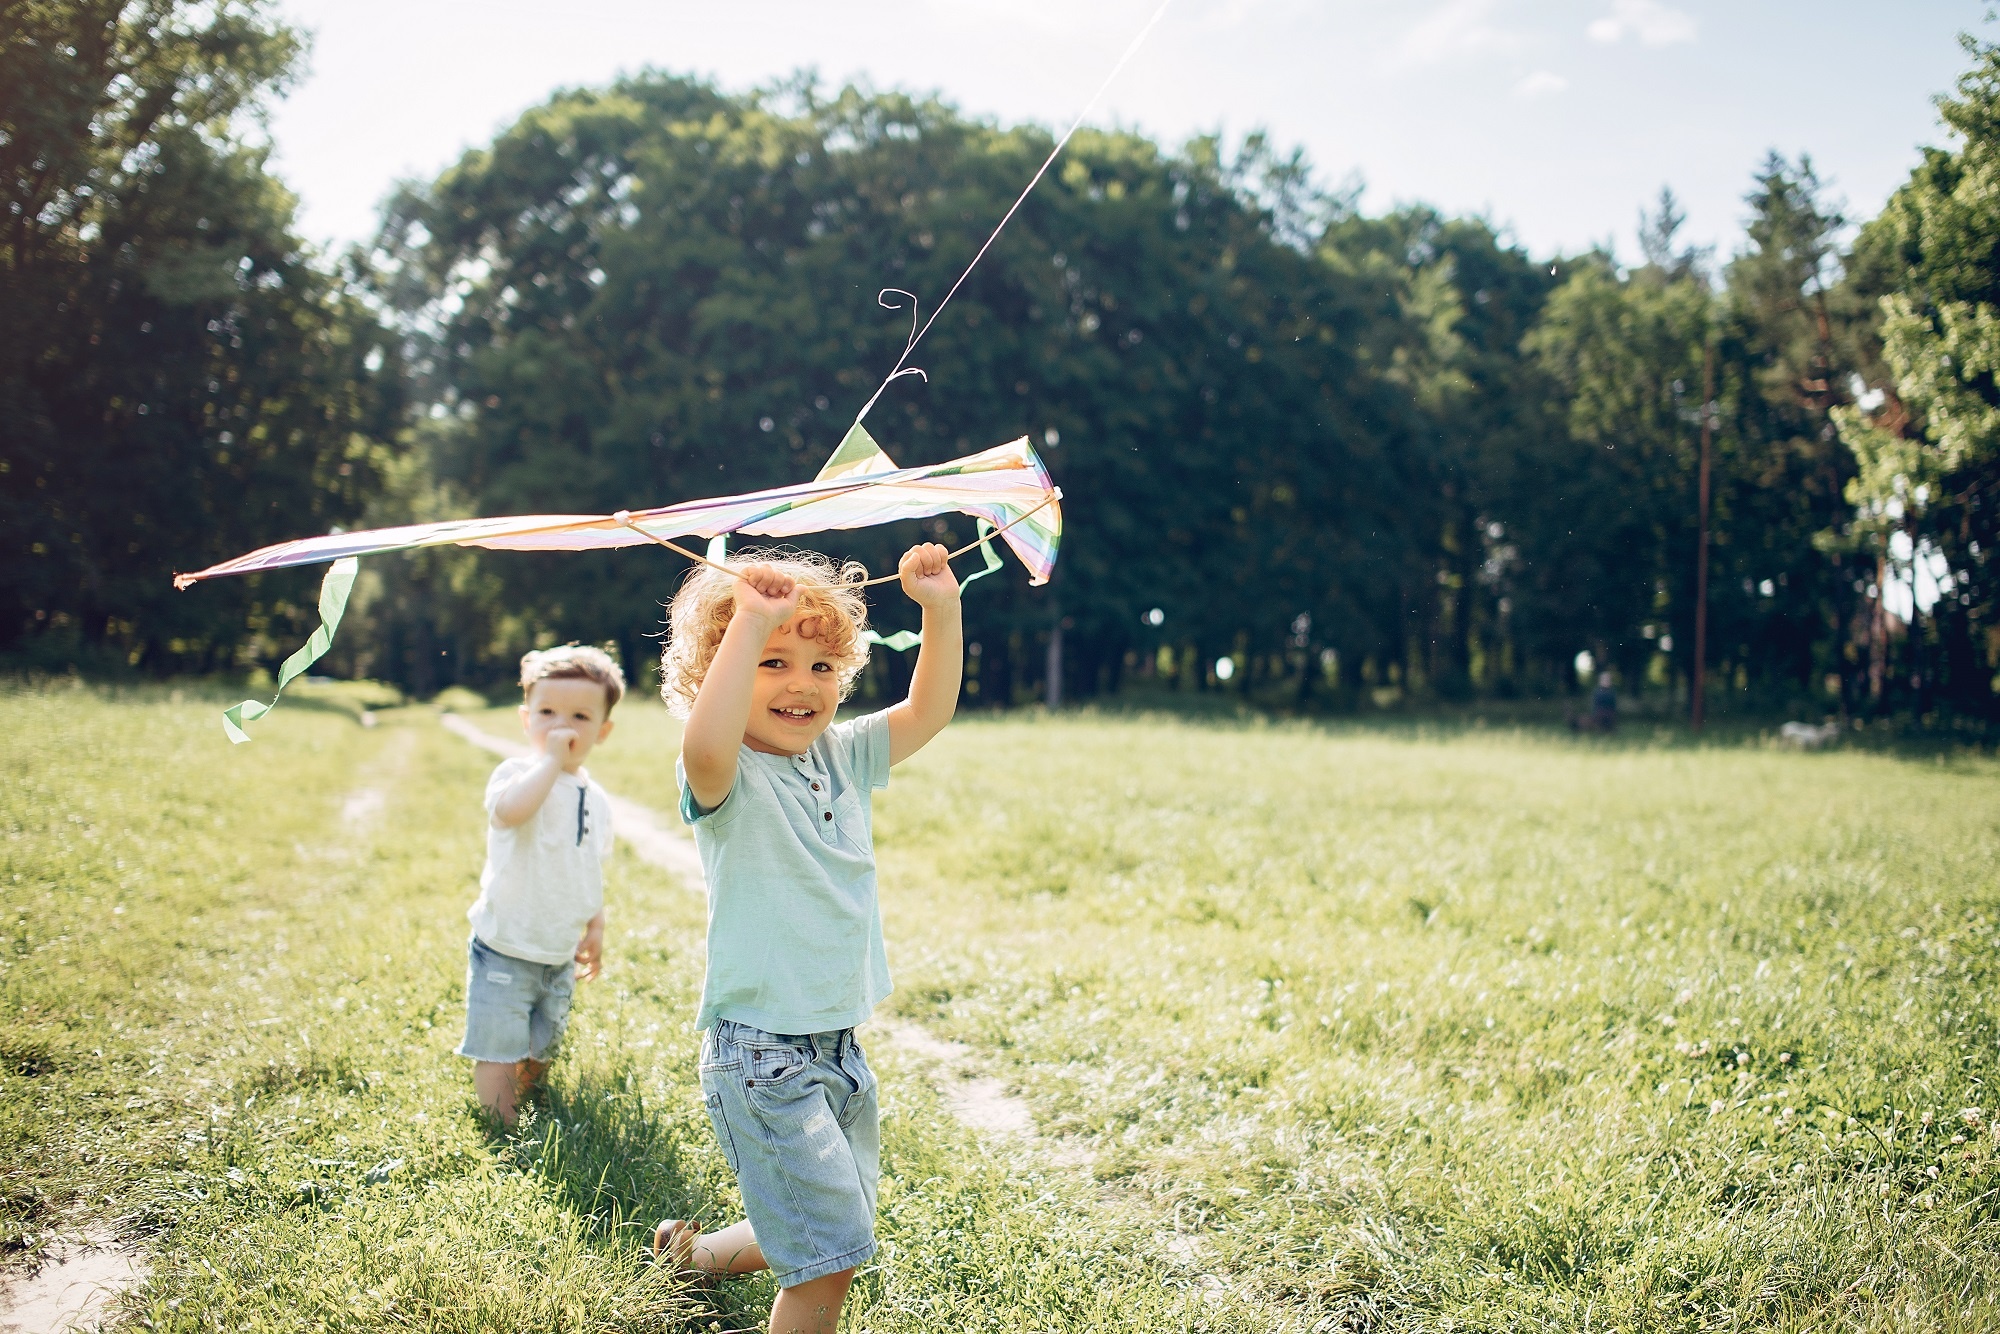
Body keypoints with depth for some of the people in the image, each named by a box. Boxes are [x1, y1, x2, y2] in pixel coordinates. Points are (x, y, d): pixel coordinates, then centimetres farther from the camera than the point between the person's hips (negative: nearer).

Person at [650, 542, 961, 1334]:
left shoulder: (841, 757, 6)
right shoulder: (730, 778, -16)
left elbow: (927, 711, 7)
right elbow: (704, 745, -39)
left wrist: (941, 608, -5)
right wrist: (751, 622, -37)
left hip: (838, 1044, 8)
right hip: (762, 1053, -8)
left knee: (826, 1241, 22)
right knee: (829, 1257, -9)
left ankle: (694, 1250, 47)